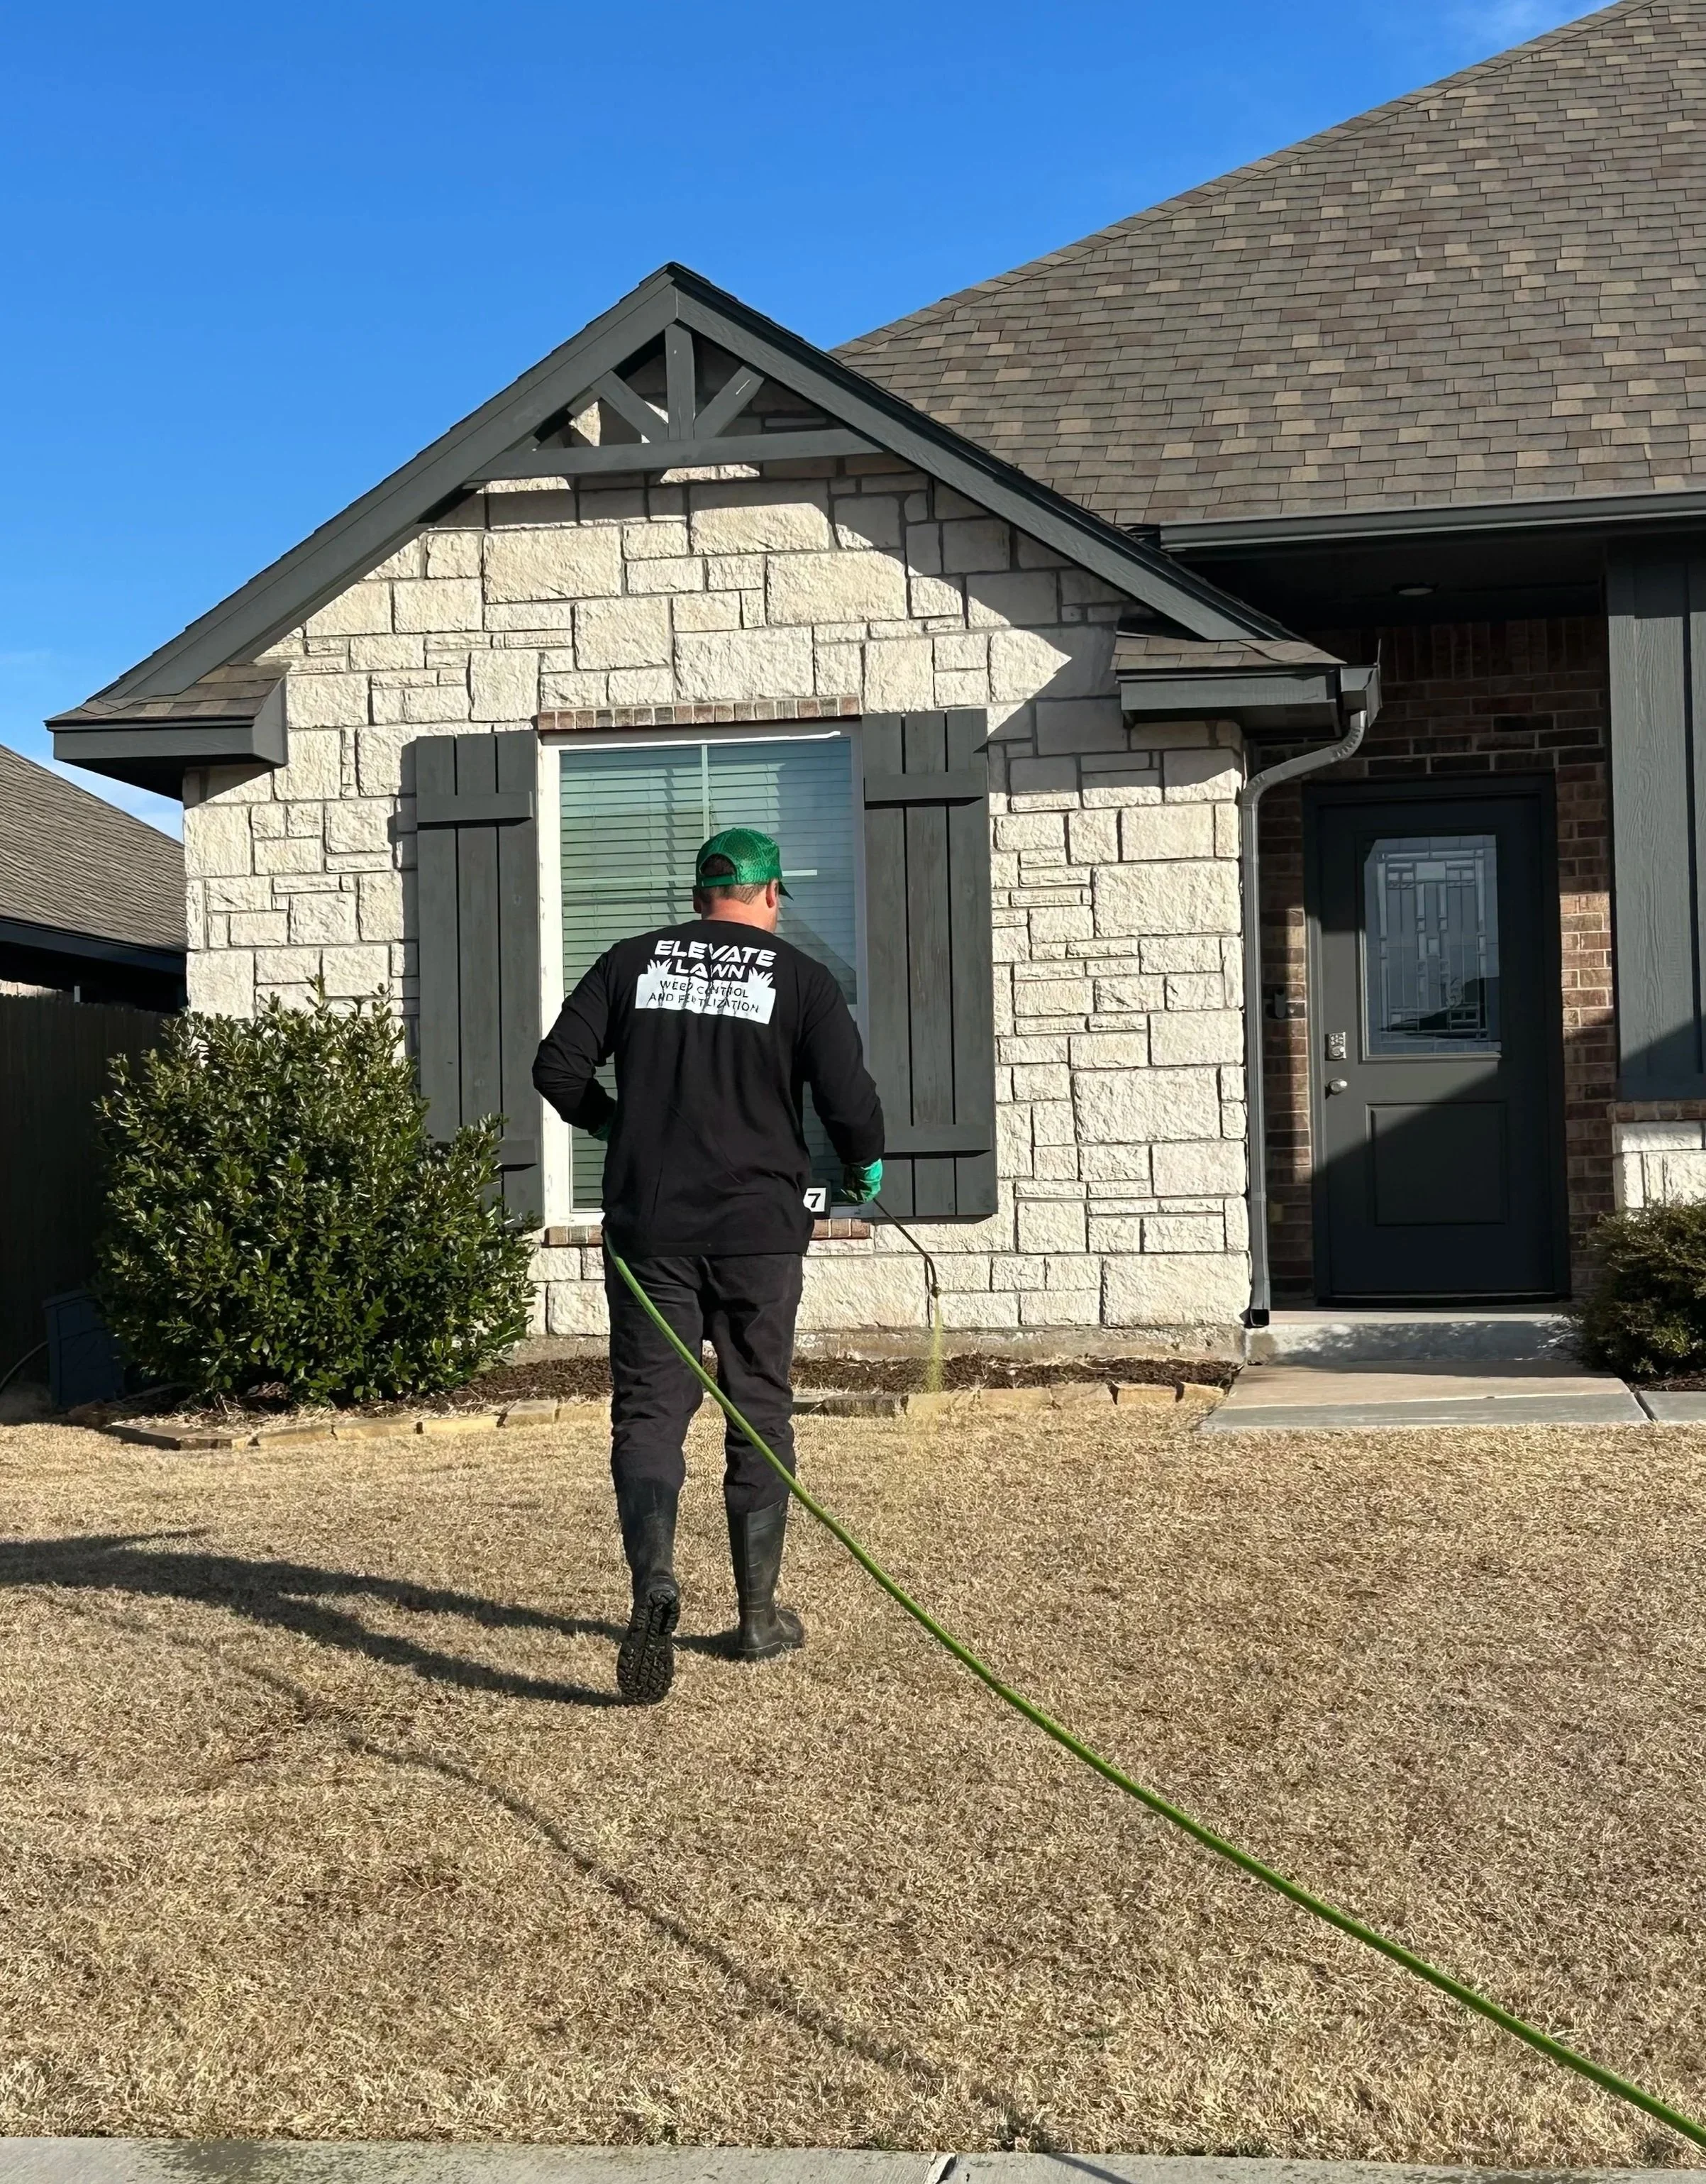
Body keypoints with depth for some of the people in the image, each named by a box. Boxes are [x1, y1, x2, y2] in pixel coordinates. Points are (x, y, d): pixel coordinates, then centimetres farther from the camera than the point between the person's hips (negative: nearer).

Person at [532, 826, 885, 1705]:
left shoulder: (632, 961, 8)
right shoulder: (799, 977, 1)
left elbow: (557, 1066, 4)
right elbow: (849, 1099, -6)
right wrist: (863, 1165, 14)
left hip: (648, 1227, 1)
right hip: (758, 1229, -1)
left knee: (647, 1410, 2)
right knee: (759, 1413, 11)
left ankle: (654, 1580, -21)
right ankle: (759, 1614, 18)